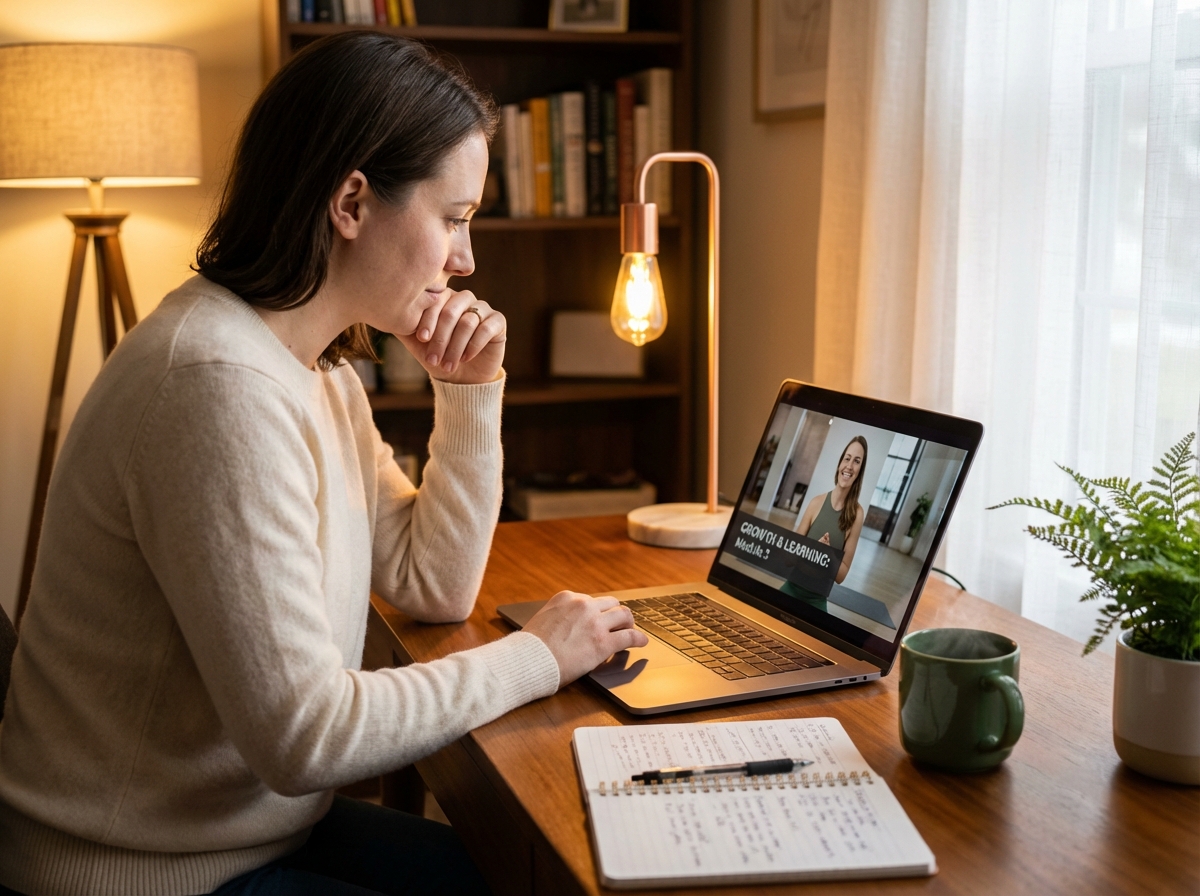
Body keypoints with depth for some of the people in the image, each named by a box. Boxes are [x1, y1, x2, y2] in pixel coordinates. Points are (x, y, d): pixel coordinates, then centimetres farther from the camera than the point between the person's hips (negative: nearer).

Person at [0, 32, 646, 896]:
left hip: (261, 823, 9)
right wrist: (537, 656, -16)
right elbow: (303, 734, -28)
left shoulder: (320, 366, 4)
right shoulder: (221, 383, -27)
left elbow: (435, 587, 10)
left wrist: (473, 393, -1)